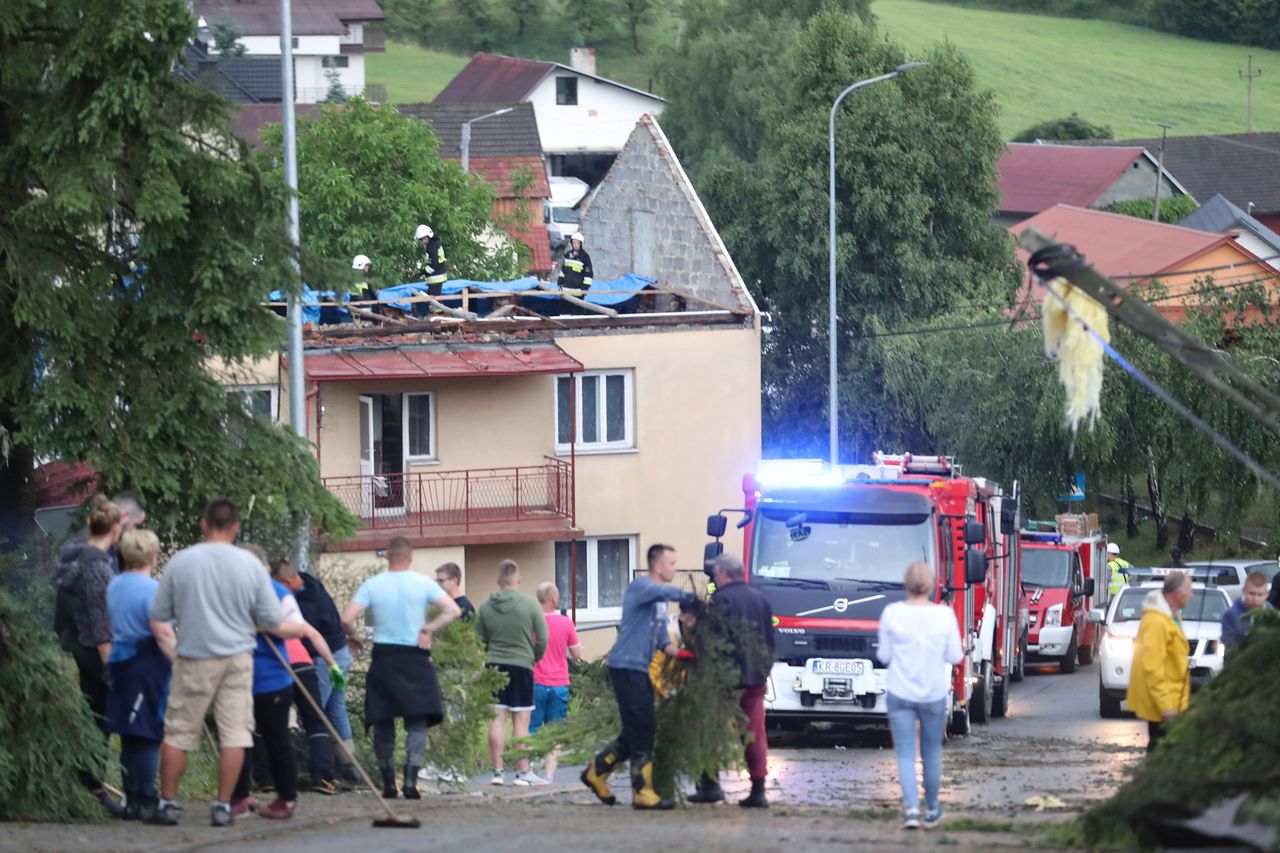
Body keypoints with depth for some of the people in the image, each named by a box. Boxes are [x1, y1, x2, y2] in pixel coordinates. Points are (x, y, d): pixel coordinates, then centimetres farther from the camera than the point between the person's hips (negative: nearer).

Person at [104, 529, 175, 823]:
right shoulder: (151, 589, -14)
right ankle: (146, 801, -6)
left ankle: (131, 800, 15)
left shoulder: (114, 586, 10)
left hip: (120, 663, 7)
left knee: (129, 736, 12)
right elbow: (163, 634, -19)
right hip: (148, 666, -7)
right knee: (149, 736, -4)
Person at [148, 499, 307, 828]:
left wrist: (163, 639, 25)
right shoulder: (250, 565, -4)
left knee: (177, 733, 8)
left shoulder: (180, 562, -5)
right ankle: (223, 806, 4)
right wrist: (300, 629, 21)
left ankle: (167, 803, 11)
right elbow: (273, 623, 0)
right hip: (237, 658, 0)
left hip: (193, 658, 0)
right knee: (234, 734, 5)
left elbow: (157, 616, 4)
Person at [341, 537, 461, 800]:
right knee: (417, 723, 0)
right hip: (415, 658, -1)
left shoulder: (372, 585, -2)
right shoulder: (423, 584, -2)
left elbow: (347, 619, -8)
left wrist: (354, 635, 11)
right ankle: (411, 780, -15)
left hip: (383, 658, 1)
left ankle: (388, 783, 10)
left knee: (383, 723, 10)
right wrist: (428, 629, 1)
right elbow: (453, 610, -7)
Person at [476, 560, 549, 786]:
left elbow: (479, 640, 7)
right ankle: (523, 772, 1)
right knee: (521, 721, 0)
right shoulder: (530, 605, -6)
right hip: (522, 665, -2)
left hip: (494, 665, 2)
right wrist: (534, 658, 14)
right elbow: (542, 640, -3)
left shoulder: (485, 606, 2)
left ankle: (498, 771, 2)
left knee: (497, 719, 4)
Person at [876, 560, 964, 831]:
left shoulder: (892, 614, -10)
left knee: (906, 754, 3)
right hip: (933, 694, 1)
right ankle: (932, 810, 29)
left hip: (899, 694, -1)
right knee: (932, 753, 17)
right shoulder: (944, 615, -11)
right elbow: (955, 656, -4)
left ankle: (911, 806, -16)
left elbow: (884, 655, -2)